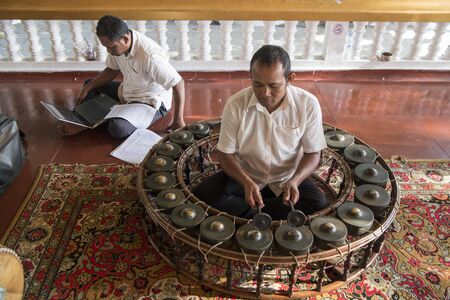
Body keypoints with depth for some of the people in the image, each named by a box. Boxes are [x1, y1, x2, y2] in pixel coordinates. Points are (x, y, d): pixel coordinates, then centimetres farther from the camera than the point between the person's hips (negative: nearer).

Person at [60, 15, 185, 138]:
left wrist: (178, 121, -27)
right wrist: (87, 88, 0)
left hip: (151, 101, -8)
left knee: (118, 128, -31)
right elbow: (112, 70, 8)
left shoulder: (149, 56, -35)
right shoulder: (117, 43, -10)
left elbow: (178, 83, -31)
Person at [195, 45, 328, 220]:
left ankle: (246, 215, -14)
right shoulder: (235, 104, -16)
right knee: (203, 195, -22)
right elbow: (226, 154, -9)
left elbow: (313, 153, -6)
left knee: (319, 205, -27)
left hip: (287, 179, 1)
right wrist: (247, 182, -28)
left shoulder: (308, 104, -15)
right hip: (244, 175, 0)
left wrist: (294, 181, -26)